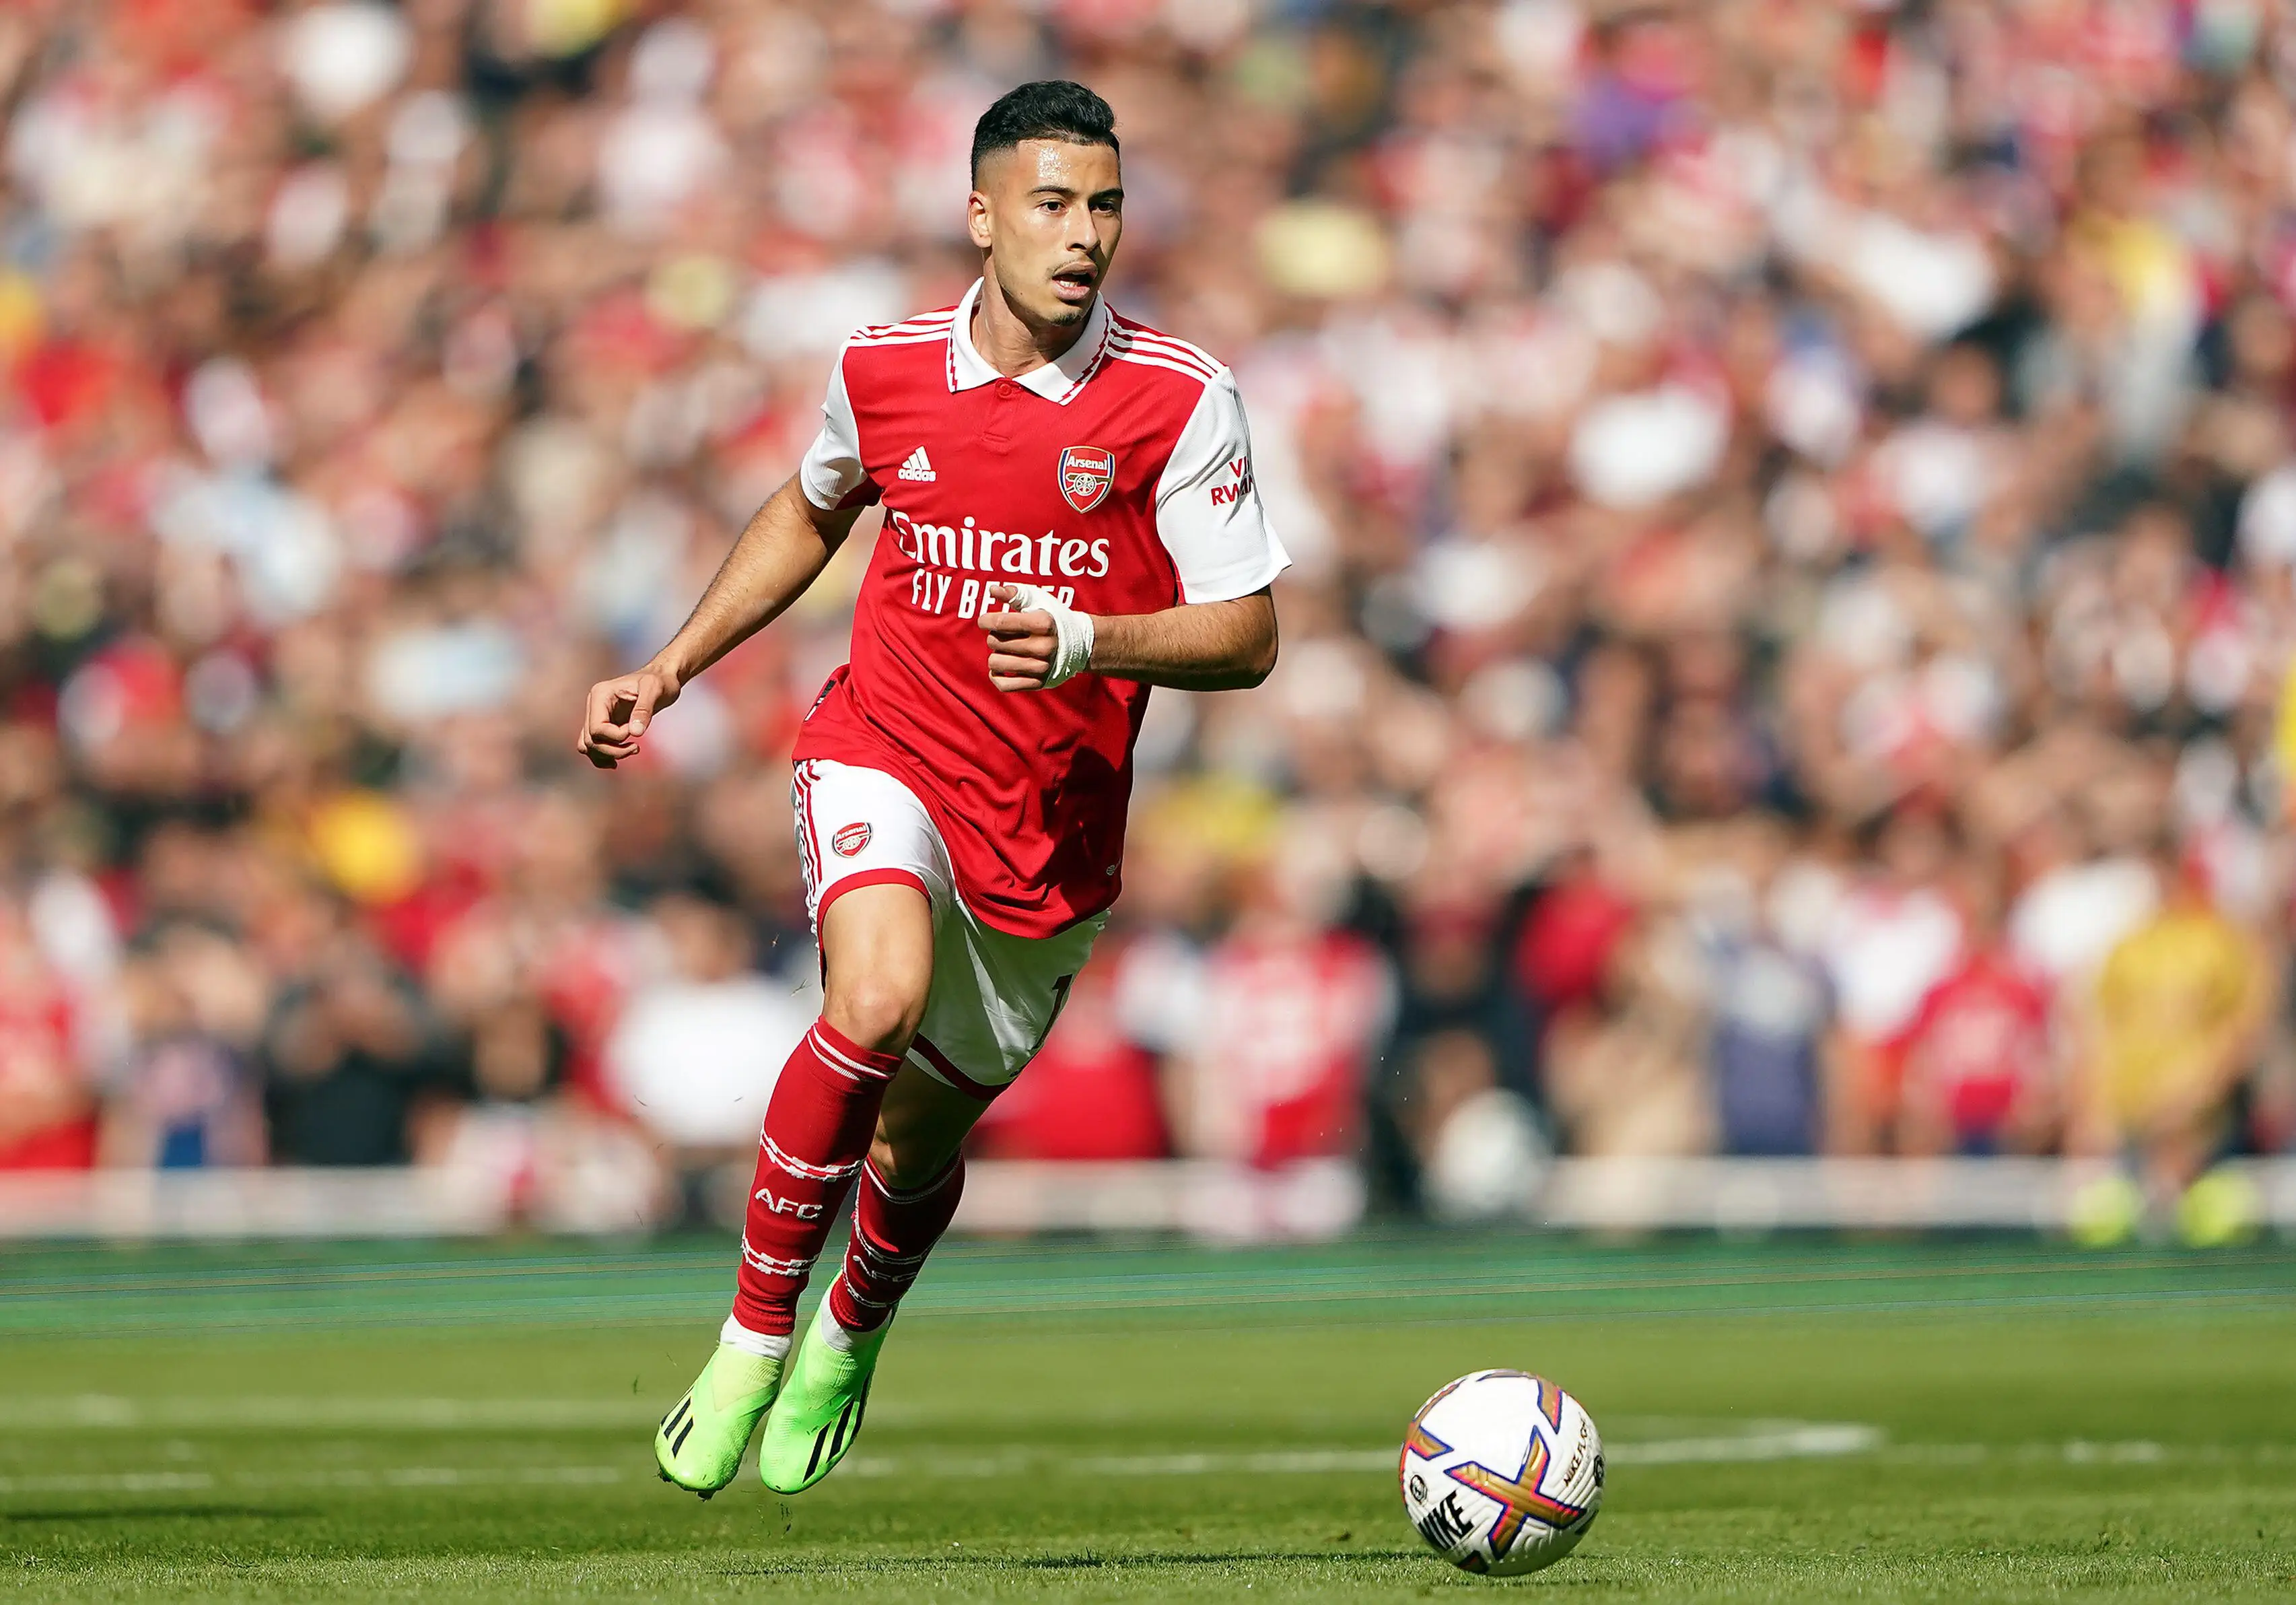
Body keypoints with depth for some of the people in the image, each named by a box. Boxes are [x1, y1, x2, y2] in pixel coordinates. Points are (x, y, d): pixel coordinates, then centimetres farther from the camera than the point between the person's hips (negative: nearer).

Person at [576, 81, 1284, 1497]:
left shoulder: (1181, 400, -10)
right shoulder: (886, 370, -2)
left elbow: (1248, 638, -10)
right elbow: (809, 515, 20)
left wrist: (1085, 644, -26)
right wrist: (672, 672, 16)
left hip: (1055, 827, 0)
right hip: (885, 756, 0)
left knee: (922, 1132, 12)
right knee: (879, 1001, -31)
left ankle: (850, 1339, 47)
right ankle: (753, 1339, -15)